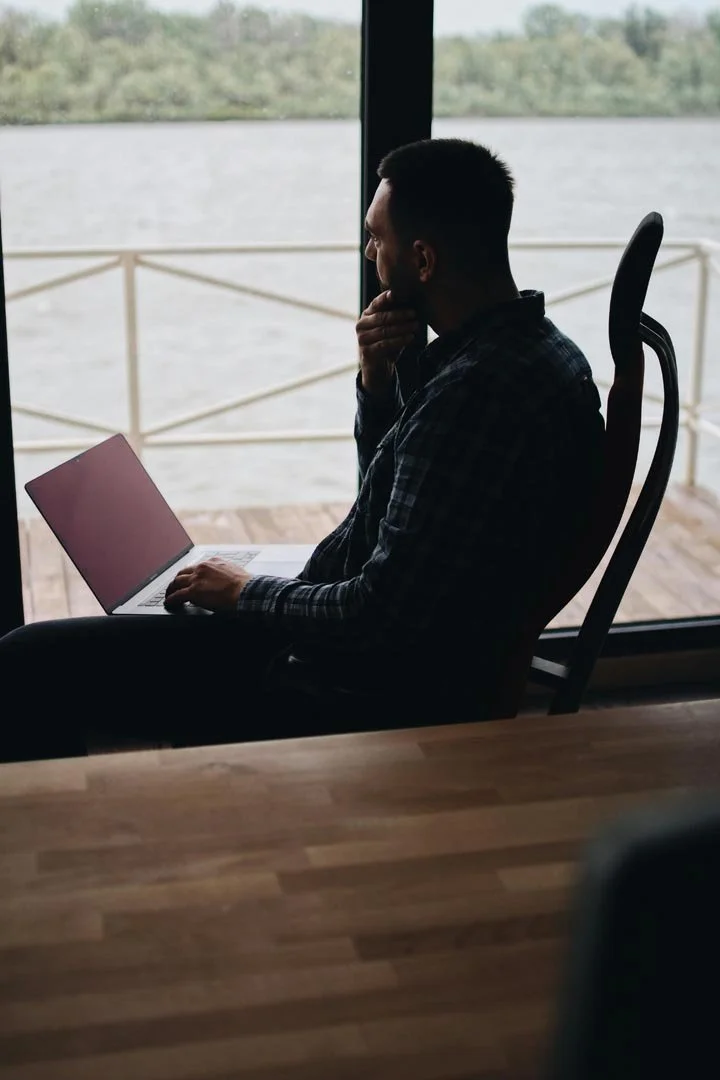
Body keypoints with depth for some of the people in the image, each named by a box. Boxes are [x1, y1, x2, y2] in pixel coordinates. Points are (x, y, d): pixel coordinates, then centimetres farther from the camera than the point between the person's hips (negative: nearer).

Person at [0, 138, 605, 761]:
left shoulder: (480, 391, -27)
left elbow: (382, 618, -27)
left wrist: (247, 594, -10)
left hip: (370, 700, -10)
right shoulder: (530, 347, 5)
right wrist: (378, 381, -2)